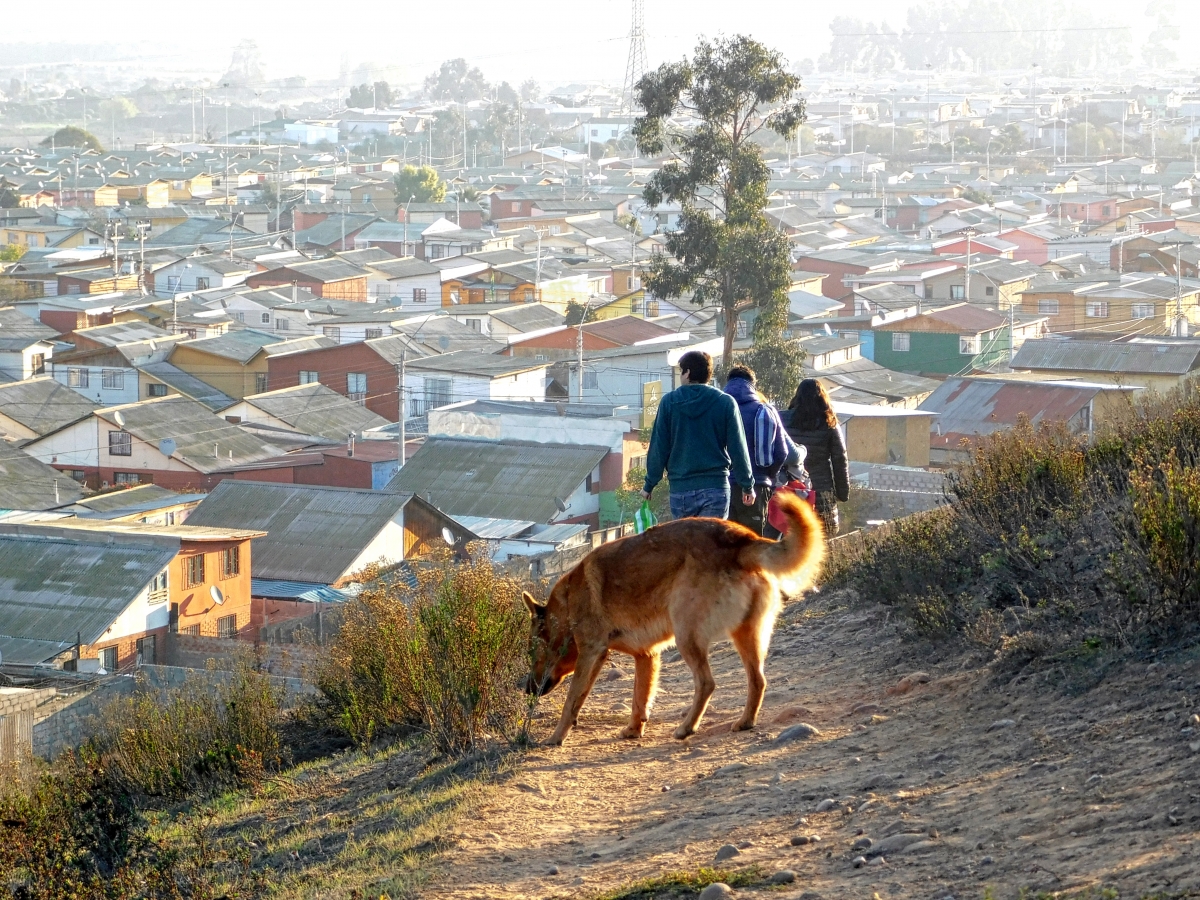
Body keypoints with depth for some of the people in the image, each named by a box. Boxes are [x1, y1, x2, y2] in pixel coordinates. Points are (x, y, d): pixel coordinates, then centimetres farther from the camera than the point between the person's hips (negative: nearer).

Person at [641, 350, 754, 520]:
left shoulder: (669, 402, 0)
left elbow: (658, 448, 2)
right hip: (715, 486, -1)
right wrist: (747, 486, 9)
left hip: (680, 488, 1)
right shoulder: (725, 402, -1)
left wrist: (649, 485, 10)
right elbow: (738, 448, 1)